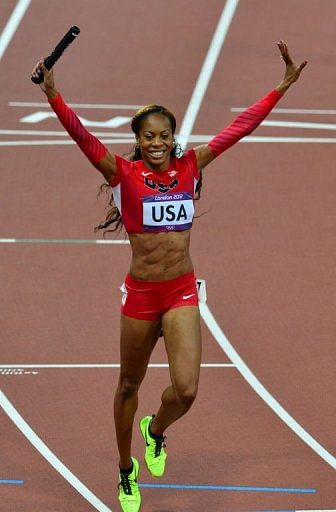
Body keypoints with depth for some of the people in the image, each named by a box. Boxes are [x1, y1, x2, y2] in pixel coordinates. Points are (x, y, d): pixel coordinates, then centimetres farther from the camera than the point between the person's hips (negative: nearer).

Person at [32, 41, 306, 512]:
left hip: (182, 293, 2)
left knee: (186, 390, -12)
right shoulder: (123, 172, -7)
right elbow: (82, 135, -21)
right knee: (130, 386, 14)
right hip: (140, 293, -2)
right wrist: (53, 96, -35)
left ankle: (156, 431, 23)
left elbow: (240, 127, 4)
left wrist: (283, 87, 3)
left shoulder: (189, 166, 1)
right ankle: (127, 470, 36)